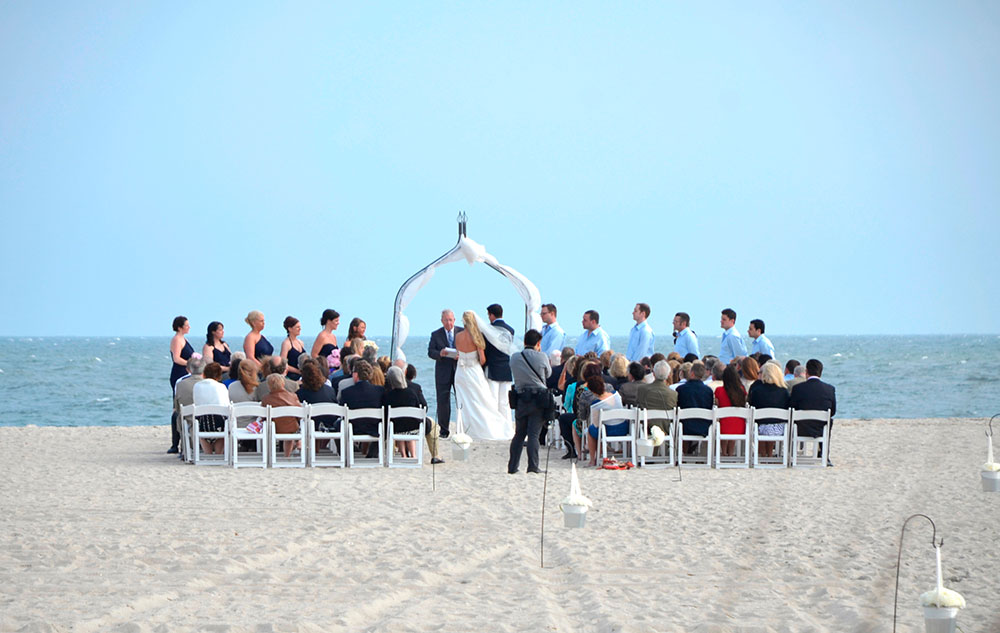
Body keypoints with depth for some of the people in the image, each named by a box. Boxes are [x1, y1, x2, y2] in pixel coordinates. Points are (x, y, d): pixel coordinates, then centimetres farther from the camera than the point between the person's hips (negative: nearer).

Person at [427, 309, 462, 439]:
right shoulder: (436, 334, 6)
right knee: (443, 401, -1)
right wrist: (440, 354, -22)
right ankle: (444, 429, 6)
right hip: (443, 372, 0)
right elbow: (430, 352, 0)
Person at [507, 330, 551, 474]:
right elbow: (548, 373, 9)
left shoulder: (514, 357, 1)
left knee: (519, 434, 12)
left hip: (520, 398, 3)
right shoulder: (541, 357, -8)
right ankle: (533, 466, -8)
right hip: (538, 398, -3)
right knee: (534, 434, -3)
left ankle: (512, 466, 11)